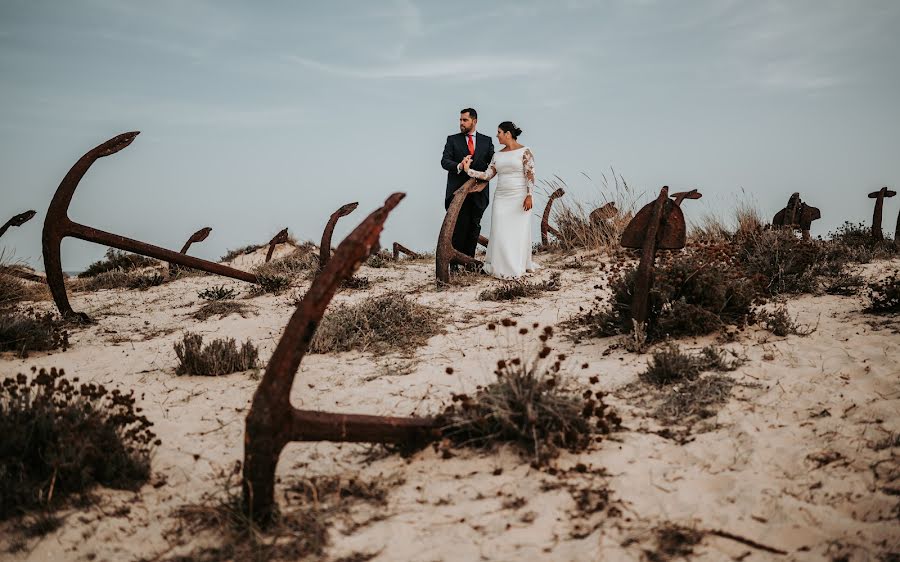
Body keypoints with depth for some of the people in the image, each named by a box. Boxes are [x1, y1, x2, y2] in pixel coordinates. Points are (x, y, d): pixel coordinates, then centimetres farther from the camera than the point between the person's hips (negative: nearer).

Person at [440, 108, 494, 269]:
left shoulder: (486, 141, 12)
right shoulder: (453, 140, 7)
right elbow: (445, 161, -4)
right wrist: (459, 167, -24)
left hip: (478, 191, 2)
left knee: (474, 227, 6)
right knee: (459, 226, -6)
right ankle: (454, 262, 0)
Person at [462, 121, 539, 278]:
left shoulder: (524, 151, -4)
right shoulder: (498, 155, 12)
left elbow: (530, 175, -9)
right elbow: (487, 175, 7)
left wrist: (529, 195, -17)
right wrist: (468, 169, -1)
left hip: (519, 197, -5)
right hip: (501, 198, 5)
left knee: (518, 232, 1)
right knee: (500, 233, 1)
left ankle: (518, 266, 12)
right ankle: (502, 267, 9)